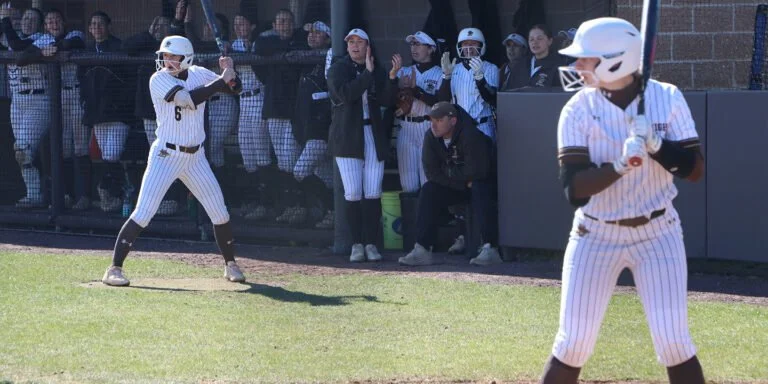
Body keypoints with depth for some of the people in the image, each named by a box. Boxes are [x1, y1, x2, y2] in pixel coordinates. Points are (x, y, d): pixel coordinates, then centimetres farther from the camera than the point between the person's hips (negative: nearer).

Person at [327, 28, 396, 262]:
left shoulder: (377, 72, 11)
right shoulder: (338, 69, 2)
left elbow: (386, 101, -3)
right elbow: (345, 94, -17)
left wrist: (392, 76, -17)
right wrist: (367, 73, -17)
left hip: (373, 137, 2)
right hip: (347, 137, -2)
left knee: (373, 194, -3)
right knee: (353, 193, -5)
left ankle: (371, 244, 0)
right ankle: (357, 244, 1)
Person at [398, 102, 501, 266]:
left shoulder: (470, 136, -27)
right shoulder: (431, 137, -7)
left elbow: (476, 171, -33)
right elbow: (432, 172, -11)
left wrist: (447, 172, -17)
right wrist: (464, 184, -20)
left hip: (484, 183, -6)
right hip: (456, 187, 6)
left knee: (479, 190, -37)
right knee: (428, 191, -15)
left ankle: (490, 249, -39)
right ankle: (422, 250, -21)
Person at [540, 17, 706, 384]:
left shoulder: (667, 99, -7)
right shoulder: (579, 110, -9)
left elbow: (694, 169, -9)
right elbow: (573, 187, -16)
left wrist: (655, 144, -25)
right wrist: (620, 165, -32)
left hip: (657, 233, 0)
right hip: (596, 236, 0)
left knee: (673, 341, -5)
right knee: (573, 343, 1)